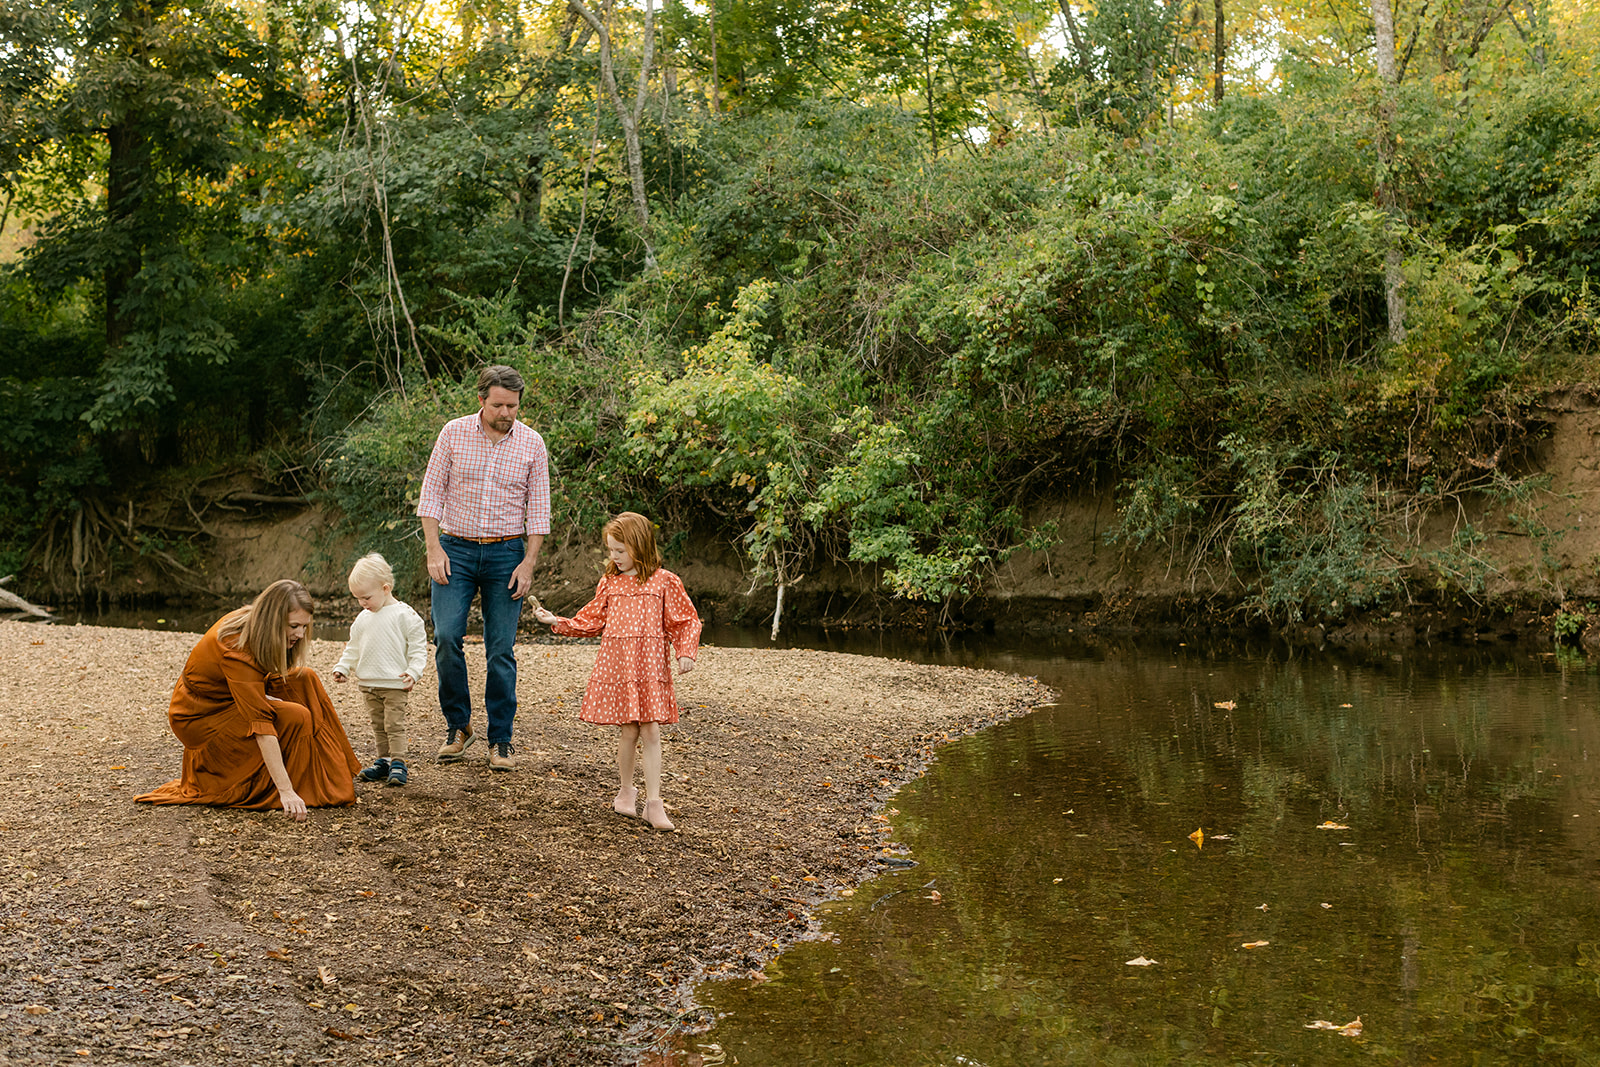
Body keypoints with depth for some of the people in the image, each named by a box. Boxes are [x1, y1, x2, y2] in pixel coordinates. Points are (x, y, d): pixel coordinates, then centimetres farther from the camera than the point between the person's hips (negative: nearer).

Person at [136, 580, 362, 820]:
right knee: (295, 718, -25)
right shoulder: (237, 650, -35)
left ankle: (334, 773, 3)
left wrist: (258, 697, -7)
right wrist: (286, 791, -43)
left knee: (304, 680, -2)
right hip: (199, 719, -9)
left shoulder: (249, 622, -9)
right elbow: (261, 724, -40)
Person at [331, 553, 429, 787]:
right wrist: (343, 667, 9)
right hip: (369, 684, 7)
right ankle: (384, 761, 20)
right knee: (378, 726, 12)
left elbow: (418, 648, -8)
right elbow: (353, 648, 21)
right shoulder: (363, 619, 11)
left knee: (394, 724, -8)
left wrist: (413, 672, -18)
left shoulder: (404, 615, -9)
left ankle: (398, 764, -4)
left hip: (395, 684, -6)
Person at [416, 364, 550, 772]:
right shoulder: (454, 433, -1)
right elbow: (431, 494, 1)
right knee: (446, 636, -11)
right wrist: (434, 549, -7)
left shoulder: (531, 443, 0)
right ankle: (458, 726, 7)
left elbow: (538, 509, 3)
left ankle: (501, 738, 9)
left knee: (501, 650, -1)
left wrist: (528, 563, -5)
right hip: (455, 550, 0)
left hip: (506, 553, 0)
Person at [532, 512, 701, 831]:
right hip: (615, 667, 2)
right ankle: (626, 791, 23)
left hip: (650, 668, -2)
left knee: (651, 732, -5)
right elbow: (591, 622, 15)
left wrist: (685, 653, -7)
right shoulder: (609, 582, 10)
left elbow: (686, 621, 5)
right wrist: (556, 622, 8)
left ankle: (653, 802, 0)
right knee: (628, 732, 3)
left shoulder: (664, 582, 2)